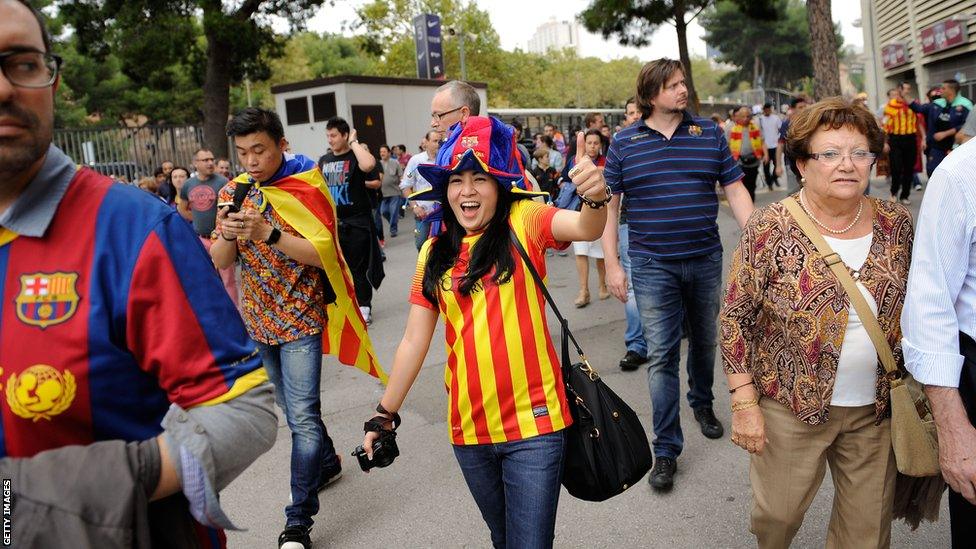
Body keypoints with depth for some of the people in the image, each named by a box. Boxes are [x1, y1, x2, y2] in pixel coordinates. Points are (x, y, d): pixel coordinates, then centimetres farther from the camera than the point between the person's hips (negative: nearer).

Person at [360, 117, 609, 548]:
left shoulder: (523, 222, -6)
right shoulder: (434, 253, 4)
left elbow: (584, 228, -26)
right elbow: (414, 341, 8)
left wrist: (595, 199, -48)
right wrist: (384, 414, 10)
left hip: (533, 421, -4)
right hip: (468, 428, 5)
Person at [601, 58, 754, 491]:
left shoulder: (710, 134, 4)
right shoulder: (624, 142, -1)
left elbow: (736, 191, 5)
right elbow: (608, 204, 0)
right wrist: (612, 265, -5)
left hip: (705, 260, 3)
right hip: (652, 265, -2)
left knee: (704, 340, 18)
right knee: (661, 354, -3)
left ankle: (702, 403, 46)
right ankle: (666, 449, 6)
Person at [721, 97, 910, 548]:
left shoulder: (897, 223, -2)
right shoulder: (771, 229, -15)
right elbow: (734, 317, -12)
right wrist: (744, 403, -15)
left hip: (877, 407, 4)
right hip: (792, 405, -3)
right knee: (778, 512, 13)